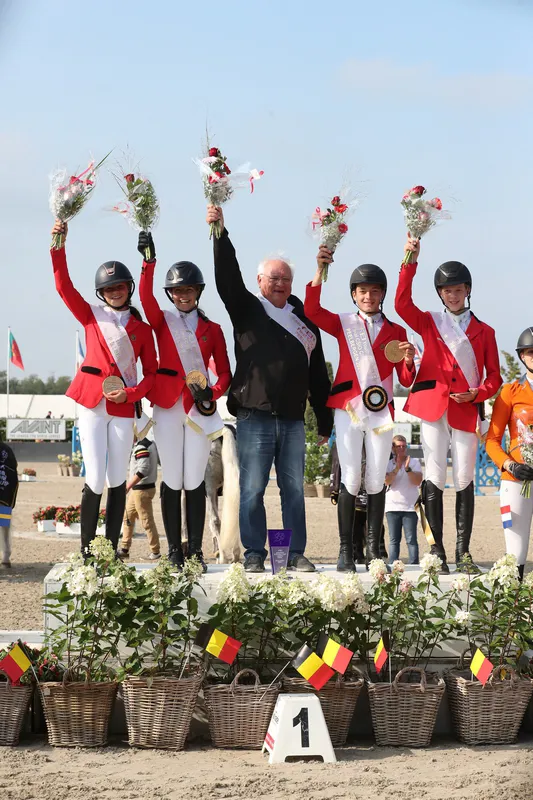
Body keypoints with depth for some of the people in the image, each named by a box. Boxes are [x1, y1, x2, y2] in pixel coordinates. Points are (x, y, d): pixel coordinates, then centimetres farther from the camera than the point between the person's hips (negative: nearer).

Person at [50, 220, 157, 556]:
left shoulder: (142, 329, 11)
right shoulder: (91, 316, 9)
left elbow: (151, 373, 10)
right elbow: (64, 287, -1)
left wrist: (131, 394, -8)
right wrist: (59, 246, -11)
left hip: (124, 407, 1)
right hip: (92, 405, -1)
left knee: (118, 480, 2)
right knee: (95, 480, -7)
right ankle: (87, 551, -1)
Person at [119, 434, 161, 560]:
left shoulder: (141, 447, -18)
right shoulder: (150, 443, 11)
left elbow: (142, 470, -25)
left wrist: (128, 486, -22)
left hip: (142, 489, -10)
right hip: (137, 489, 10)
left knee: (146, 521, -3)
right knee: (127, 516, 14)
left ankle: (155, 552, 4)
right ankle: (125, 549, 17)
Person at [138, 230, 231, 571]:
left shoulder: (212, 329, 10)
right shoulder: (162, 321, 9)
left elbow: (225, 372, 10)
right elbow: (146, 296, -11)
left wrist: (213, 393, -10)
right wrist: (149, 261, -24)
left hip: (199, 407, 0)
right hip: (167, 405, 0)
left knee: (195, 480, -1)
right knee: (172, 480, 0)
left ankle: (196, 550, 3)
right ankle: (174, 551, 4)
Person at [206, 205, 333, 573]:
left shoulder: (305, 321, 15)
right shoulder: (248, 310, 6)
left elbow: (318, 374, 17)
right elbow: (228, 277, -10)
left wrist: (325, 420, 14)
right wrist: (220, 233, -21)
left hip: (293, 419, 3)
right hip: (254, 416, -3)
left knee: (294, 488, 5)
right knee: (253, 489, -2)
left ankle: (296, 553, 11)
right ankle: (254, 554, 3)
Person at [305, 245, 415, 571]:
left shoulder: (396, 332, 12)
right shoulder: (343, 325, 8)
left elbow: (406, 380, 11)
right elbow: (312, 310, -10)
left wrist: (408, 360, -12)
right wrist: (321, 270, -20)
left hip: (381, 411, 2)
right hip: (349, 410, -2)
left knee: (377, 482, 2)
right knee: (351, 480, -7)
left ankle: (374, 551, 7)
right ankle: (346, 552, -3)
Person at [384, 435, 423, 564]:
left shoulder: (414, 462, 7)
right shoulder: (388, 464, 8)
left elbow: (418, 481, -5)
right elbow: (386, 481, -7)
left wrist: (407, 469, -18)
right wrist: (397, 468, -16)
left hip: (410, 506, -1)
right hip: (392, 507, 1)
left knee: (411, 539, -6)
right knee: (394, 539, 1)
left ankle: (414, 564, -9)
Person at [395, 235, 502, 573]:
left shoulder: (483, 332, 13)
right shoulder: (429, 323, 13)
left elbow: (494, 377, 12)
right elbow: (402, 304, -5)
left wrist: (477, 393, -8)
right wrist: (410, 262, -13)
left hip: (466, 410, 0)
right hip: (433, 406, 0)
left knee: (465, 481, -1)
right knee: (434, 478, -5)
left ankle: (463, 553, 2)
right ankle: (437, 552, -3)